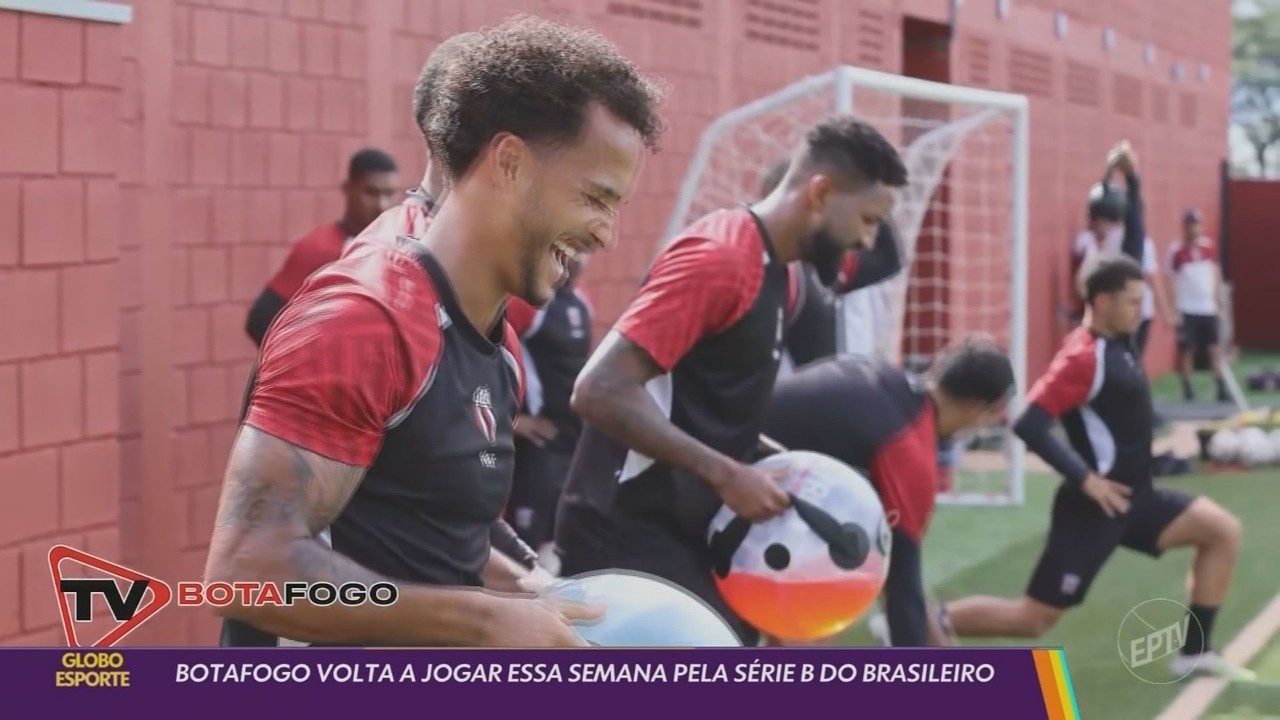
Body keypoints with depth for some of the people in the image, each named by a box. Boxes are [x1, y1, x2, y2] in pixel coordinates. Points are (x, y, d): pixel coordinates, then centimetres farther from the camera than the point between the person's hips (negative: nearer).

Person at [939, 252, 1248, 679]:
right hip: (1095, 506, -9)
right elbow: (1029, 425, -28)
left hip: (1133, 497, 9)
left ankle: (1195, 652, 9)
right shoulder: (1083, 357, -21)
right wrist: (1085, 479, -25)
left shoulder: (1116, 346, 7)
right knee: (1033, 618, -5)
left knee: (1223, 531, 4)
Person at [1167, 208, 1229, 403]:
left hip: (1208, 308, 3)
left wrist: (1218, 301, 8)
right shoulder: (1176, 250, -6)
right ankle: (1187, 387, 10)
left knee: (1215, 348, 2)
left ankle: (1221, 387, 5)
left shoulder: (1209, 246, 5)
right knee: (1187, 349, 1)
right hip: (1186, 310, -3)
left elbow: (1217, 274, 13)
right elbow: (1171, 281, -4)